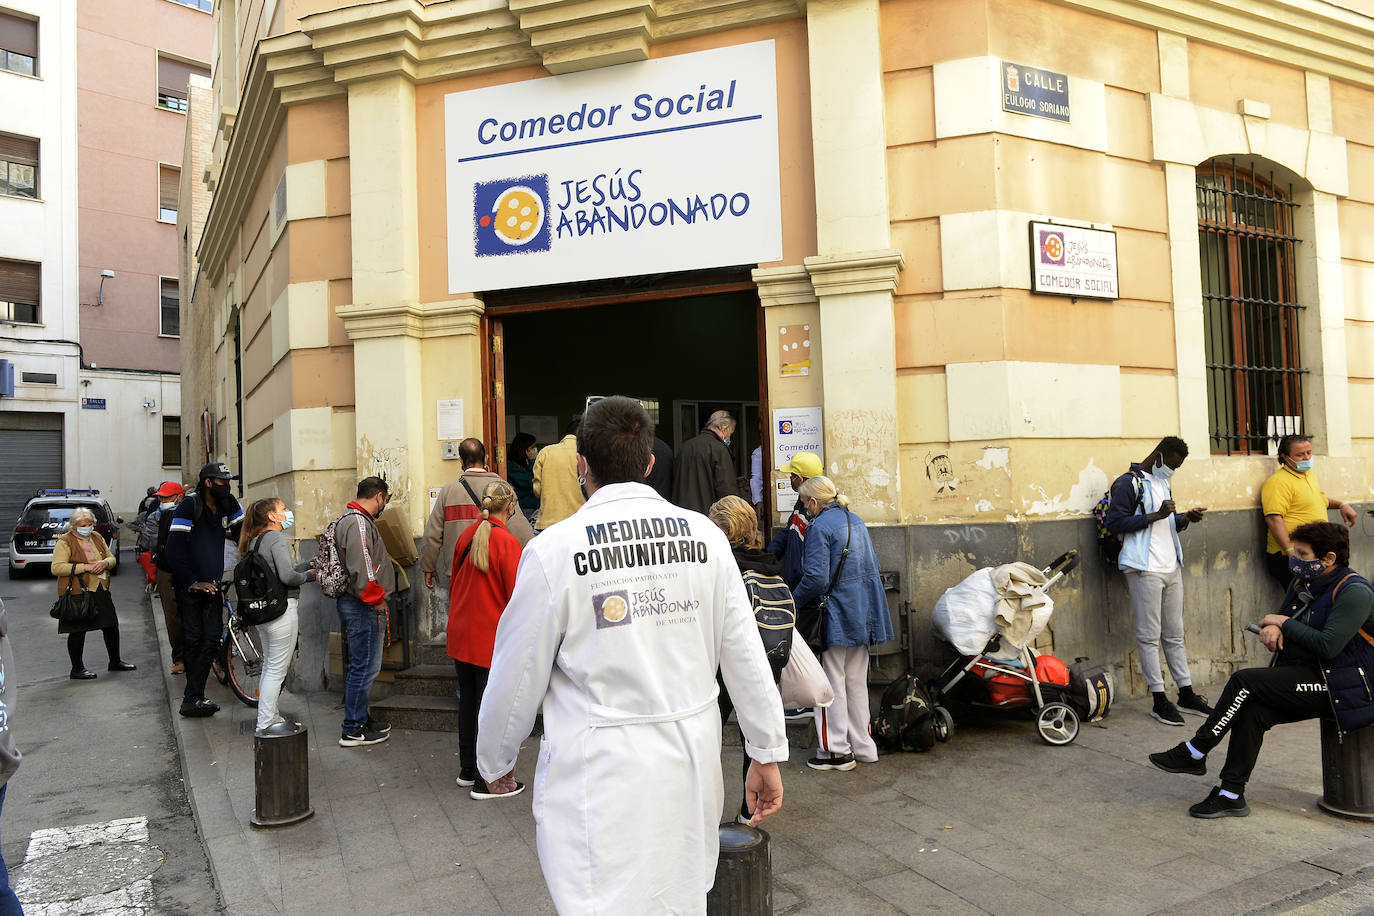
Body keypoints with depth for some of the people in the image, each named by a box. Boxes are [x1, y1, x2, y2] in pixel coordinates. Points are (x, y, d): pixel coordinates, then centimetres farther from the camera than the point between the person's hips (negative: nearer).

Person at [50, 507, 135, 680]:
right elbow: (56, 568, -17)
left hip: (100, 591, 7)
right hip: (77, 593, -6)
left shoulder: (97, 537, 13)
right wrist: (85, 567, -22)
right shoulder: (65, 542, -8)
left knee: (111, 625, 11)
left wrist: (104, 563, -7)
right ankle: (77, 669, 13)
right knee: (78, 630, 0)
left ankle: (115, 661, 28)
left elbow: (112, 558, 17)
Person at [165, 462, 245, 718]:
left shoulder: (228, 504, 5)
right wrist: (192, 582, -16)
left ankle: (193, 698, 1)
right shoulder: (189, 505, -12)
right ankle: (193, 698, 11)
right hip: (189, 586, -5)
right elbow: (174, 549, -15)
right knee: (193, 640, 2)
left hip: (213, 584, 5)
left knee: (211, 639, -3)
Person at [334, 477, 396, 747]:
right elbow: (359, 568, -25)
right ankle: (353, 730, 4)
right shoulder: (358, 522, -18)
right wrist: (376, 599, -16)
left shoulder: (349, 519, 17)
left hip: (353, 603, 11)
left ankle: (361, 717, 30)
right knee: (364, 667, -4)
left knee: (361, 666, 19)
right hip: (364, 606, -11)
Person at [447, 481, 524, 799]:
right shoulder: (507, 543, -18)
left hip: (460, 636, 7)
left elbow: (454, 584, 12)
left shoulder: (466, 536, 2)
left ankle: (467, 770, 32)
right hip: (491, 639, -7)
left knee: (468, 702, 18)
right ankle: (486, 781, 12)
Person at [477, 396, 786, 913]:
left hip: (599, 770, -4)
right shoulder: (705, 536, -2)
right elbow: (745, 656, 2)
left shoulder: (554, 549, -11)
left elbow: (518, 676, -3)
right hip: (691, 762, 4)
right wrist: (766, 752, 12)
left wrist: (495, 761, 14)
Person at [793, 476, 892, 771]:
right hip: (863, 613, 8)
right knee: (857, 681, 16)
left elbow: (816, 578, -20)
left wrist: (794, 602, -6)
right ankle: (862, 747, 25)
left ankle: (837, 751, 10)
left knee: (831, 682, 3)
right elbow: (873, 566, 18)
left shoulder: (819, 527, -14)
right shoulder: (856, 520, 11)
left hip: (835, 613, -8)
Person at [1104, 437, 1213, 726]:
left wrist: (1185, 518, 7)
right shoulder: (1128, 482, -8)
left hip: (1171, 567, 9)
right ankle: (1159, 700, 3)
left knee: (1174, 634, 14)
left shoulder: (1163, 483, 20)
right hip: (1145, 569, -8)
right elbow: (1115, 523, -15)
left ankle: (1187, 694, 22)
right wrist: (1157, 516, -18)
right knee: (1149, 636, -2)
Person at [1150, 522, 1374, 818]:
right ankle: (1231, 795, -15)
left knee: (1245, 681, -23)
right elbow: (1279, 621, 18)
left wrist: (1285, 623, -12)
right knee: (1252, 711, -18)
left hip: (1339, 687, -8)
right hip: (1304, 678, 8)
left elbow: (1328, 646, -25)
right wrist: (1271, 628, -7)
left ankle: (1194, 753, -13)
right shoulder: (1303, 582, 11)